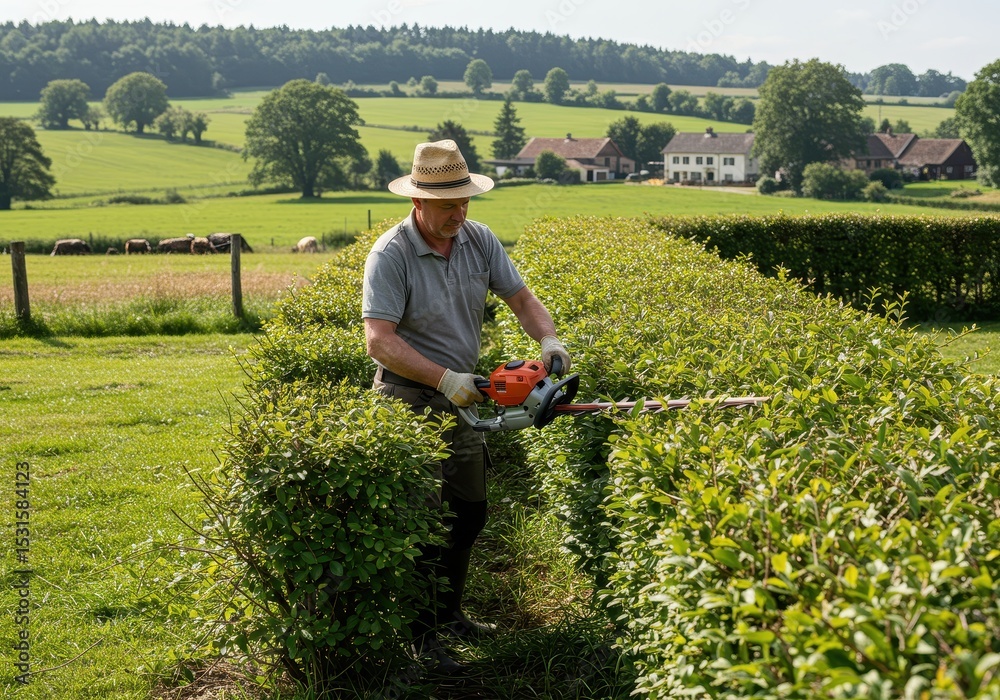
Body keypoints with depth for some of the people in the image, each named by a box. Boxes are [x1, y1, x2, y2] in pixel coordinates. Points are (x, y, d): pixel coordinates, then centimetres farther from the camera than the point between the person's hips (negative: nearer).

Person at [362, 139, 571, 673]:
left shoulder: (480, 240, -2)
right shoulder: (390, 255, -20)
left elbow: (520, 298, 4)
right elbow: (379, 340, -26)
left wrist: (549, 340, -16)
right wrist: (445, 378, -31)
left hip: (460, 399, 7)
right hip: (409, 400, -7)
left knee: (470, 513, 16)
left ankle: (449, 613, 34)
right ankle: (421, 634, 9)